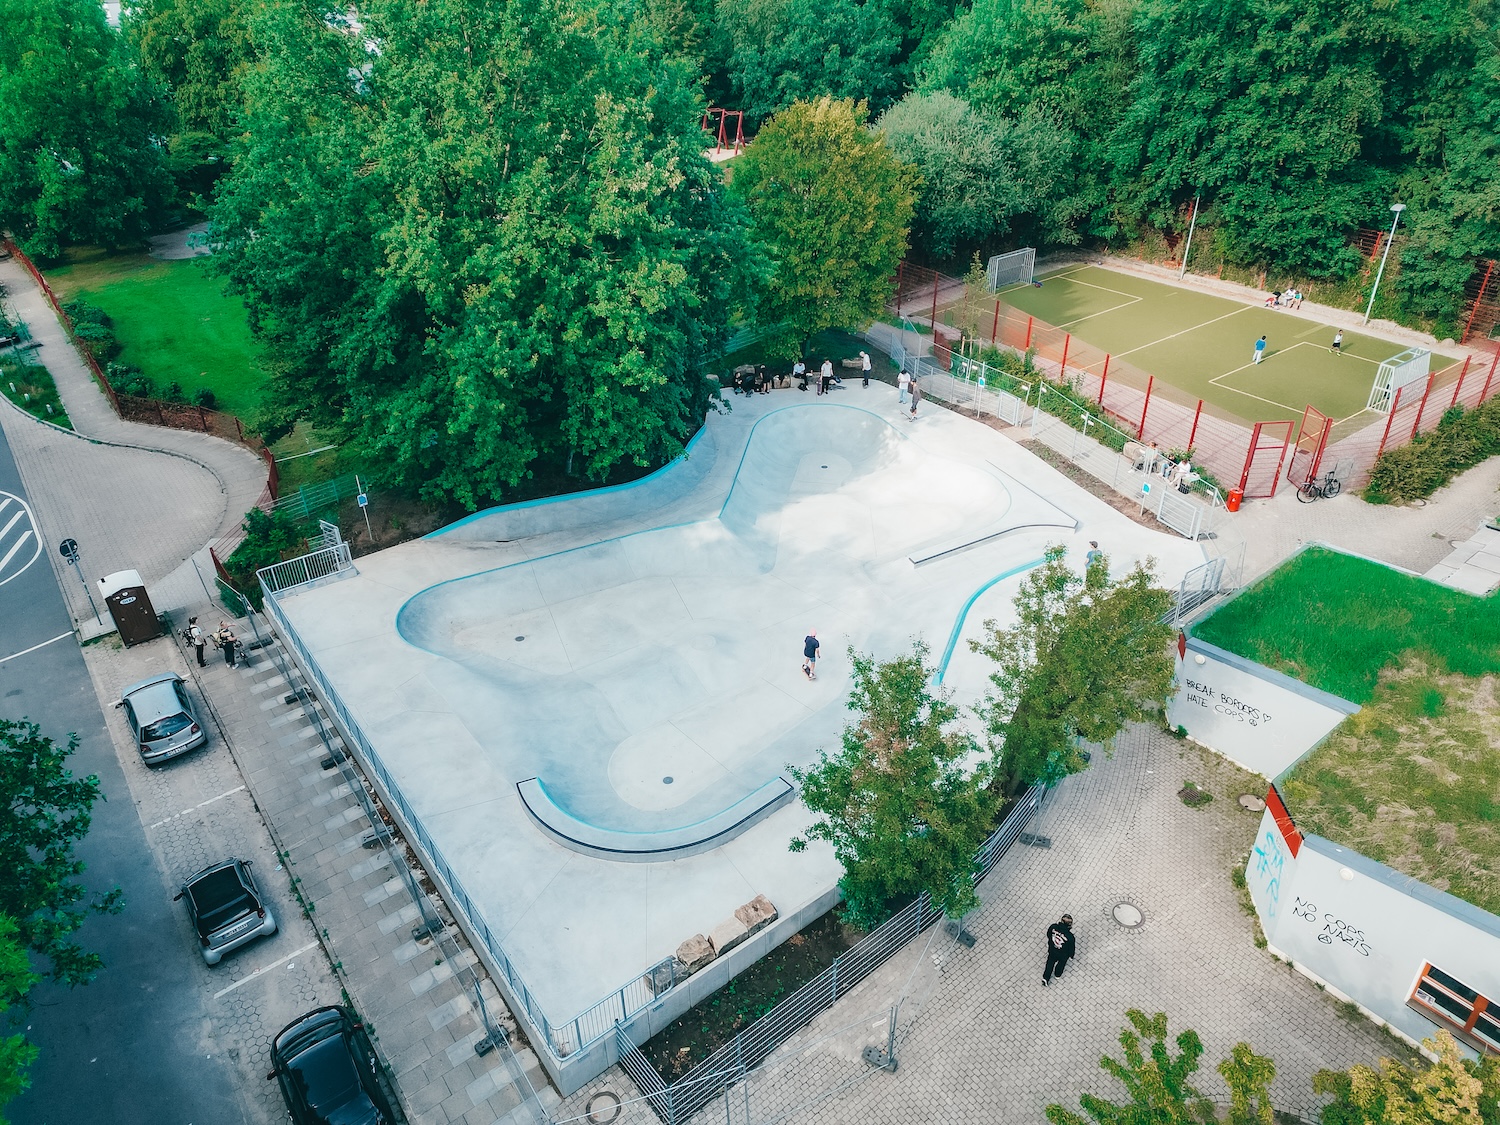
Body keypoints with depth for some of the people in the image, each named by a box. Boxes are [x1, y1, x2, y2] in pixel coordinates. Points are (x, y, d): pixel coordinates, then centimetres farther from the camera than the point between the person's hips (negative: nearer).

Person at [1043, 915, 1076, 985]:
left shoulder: (1053, 927, -29)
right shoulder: (1070, 936, -38)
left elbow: (1048, 935, -7)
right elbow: (1072, 947, -19)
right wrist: (1071, 956, 4)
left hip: (1052, 950, 2)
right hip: (1063, 954, -2)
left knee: (1050, 964, 28)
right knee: (1061, 964, 31)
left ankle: (1045, 978, 32)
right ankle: (1058, 975, 57)